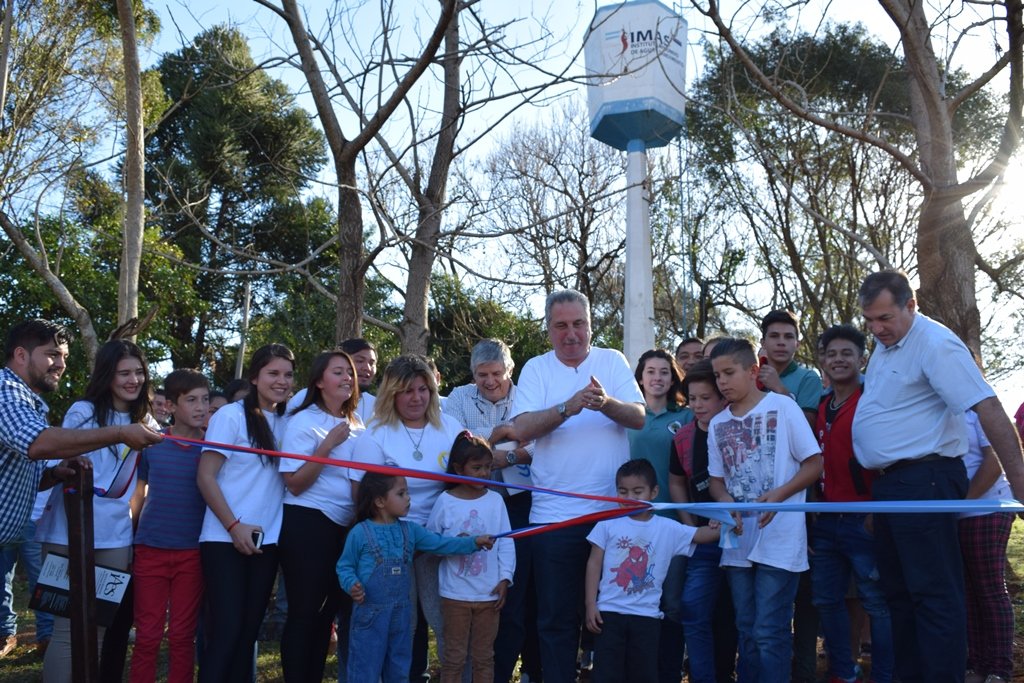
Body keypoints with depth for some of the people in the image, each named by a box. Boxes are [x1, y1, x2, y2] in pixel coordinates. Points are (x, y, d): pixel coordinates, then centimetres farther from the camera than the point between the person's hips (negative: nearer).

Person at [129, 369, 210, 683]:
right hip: (150, 549, 0)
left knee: (182, 636, 7)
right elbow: (138, 493, 13)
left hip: (193, 552, 0)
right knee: (147, 636, 6)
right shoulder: (151, 444, 2)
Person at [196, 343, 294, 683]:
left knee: (249, 629, 10)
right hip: (225, 539, -5)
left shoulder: (287, 421, 9)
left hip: (266, 540, 5)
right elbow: (205, 477, -10)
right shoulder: (231, 415, -6)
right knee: (226, 629, -6)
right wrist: (234, 526, -15)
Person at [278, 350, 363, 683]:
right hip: (307, 524, -7)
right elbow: (294, 484, -16)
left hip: (346, 526, 7)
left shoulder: (356, 425, 10)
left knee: (328, 609, 14)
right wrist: (328, 444, -21)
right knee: (305, 611, 1)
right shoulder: (304, 421, -9)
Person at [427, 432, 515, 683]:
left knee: (484, 656, 14)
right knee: (454, 656, 9)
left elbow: (506, 542, 1)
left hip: (489, 593, 2)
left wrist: (505, 578, -5)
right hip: (455, 594, -2)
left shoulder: (495, 500, 0)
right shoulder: (445, 501, -5)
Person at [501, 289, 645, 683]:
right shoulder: (536, 369, 2)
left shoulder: (612, 361, 5)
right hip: (555, 514, -1)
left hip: (613, 511, 1)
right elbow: (521, 429, -11)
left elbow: (639, 417, -7)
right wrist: (569, 406, -26)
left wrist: (606, 403, -27)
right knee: (557, 619, 8)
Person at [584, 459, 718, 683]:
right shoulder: (608, 524, -2)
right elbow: (594, 563, 0)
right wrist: (590, 604, -4)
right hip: (609, 612, -1)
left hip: (647, 615, 2)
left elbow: (702, 534, -5)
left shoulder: (668, 528, 1)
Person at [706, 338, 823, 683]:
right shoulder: (717, 424, 9)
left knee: (769, 631, -6)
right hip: (738, 540, 5)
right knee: (746, 630, 13)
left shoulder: (783, 406, -5)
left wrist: (778, 495, -19)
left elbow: (814, 463, -5)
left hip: (778, 539, -5)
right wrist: (727, 504, -9)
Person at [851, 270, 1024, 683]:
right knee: (898, 592, 16)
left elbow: (987, 408, -22)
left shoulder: (934, 344, -16)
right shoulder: (885, 346, 13)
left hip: (923, 482, -10)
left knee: (933, 595, -6)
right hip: (889, 483, 10)